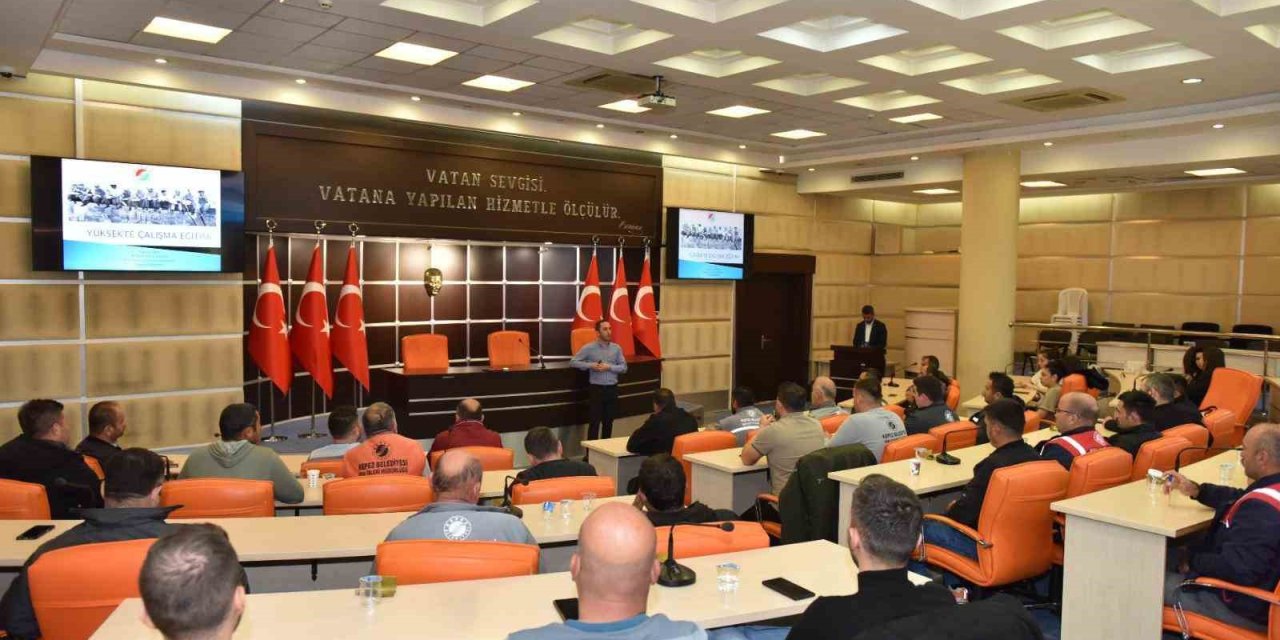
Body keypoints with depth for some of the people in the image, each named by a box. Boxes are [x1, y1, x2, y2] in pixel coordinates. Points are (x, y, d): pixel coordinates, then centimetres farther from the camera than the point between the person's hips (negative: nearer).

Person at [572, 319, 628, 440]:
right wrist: (590, 365, -15)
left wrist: (609, 367, -14)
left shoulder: (616, 348, 4)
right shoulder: (589, 348, -4)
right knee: (595, 421, -4)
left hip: (612, 389, 4)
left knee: (608, 421, 11)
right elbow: (573, 362, -3)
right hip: (596, 388, -3)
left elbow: (624, 367, 2)